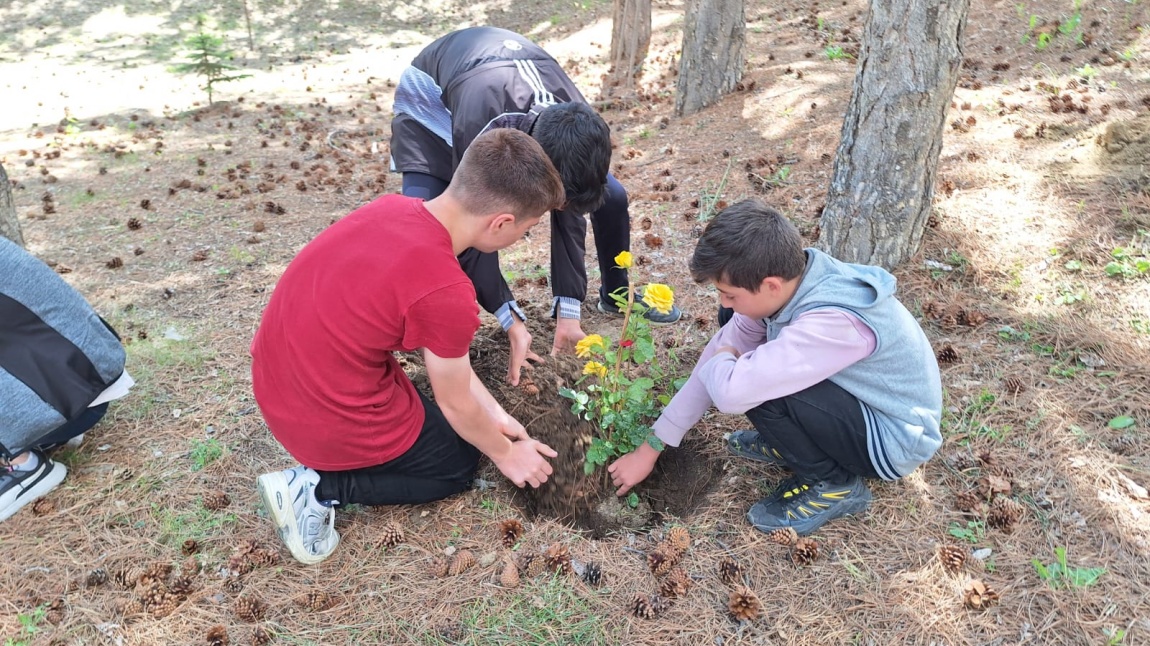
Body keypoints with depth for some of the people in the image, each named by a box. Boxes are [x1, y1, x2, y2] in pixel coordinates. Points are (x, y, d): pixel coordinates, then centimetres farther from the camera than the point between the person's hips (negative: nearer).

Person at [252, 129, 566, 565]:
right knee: (459, 462, 19)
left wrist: (493, 412, 14)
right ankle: (320, 485, 3)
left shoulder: (392, 208, -4)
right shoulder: (446, 292, -28)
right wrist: (505, 453, 10)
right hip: (332, 424, -7)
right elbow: (456, 403, -10)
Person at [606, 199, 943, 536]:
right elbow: (720, 350, -6)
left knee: (756, 382, -29)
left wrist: (719, 362, -17)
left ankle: (834, 483, -5)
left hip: (895, 438, -7)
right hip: (857, 400, 8)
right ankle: (795, 442, 13)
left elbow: (731, 391, -44)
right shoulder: (786, 281, -12)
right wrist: (651, 448, -3)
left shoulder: (833, 321, -37)